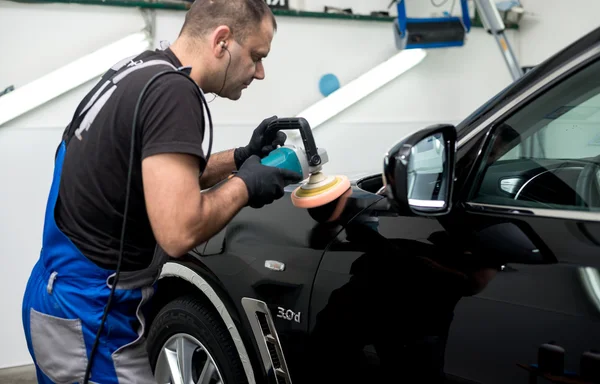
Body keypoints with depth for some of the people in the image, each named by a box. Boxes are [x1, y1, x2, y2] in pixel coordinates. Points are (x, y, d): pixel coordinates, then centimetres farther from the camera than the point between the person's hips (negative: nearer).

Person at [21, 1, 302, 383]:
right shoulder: (172, 91, -22)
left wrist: (240, 157, 9)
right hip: (89, 314, -9)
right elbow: (178, 231, -29)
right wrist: (244, 185, -13)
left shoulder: (139, 71, 6)